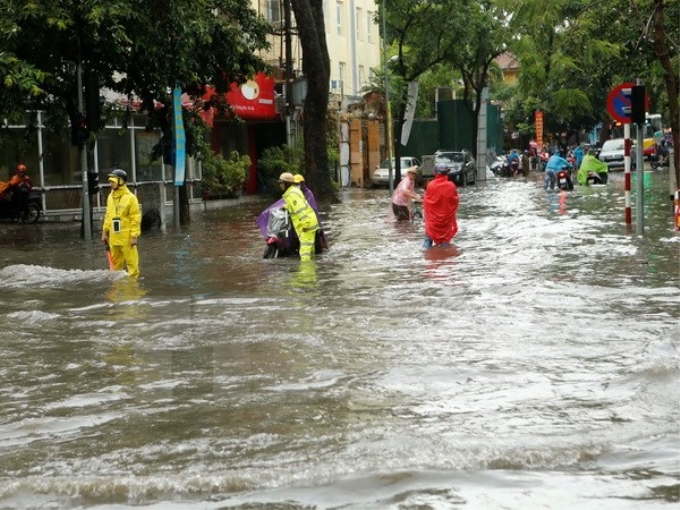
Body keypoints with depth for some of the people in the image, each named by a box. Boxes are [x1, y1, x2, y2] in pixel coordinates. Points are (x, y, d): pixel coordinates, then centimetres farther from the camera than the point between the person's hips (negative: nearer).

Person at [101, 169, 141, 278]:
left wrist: (134, 236, -14)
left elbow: (136, 218, -10)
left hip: (127, 237, -6)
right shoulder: (110, 197, 11)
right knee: (116, 263, 14)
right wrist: (104, 232, 13)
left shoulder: (130, 197, -9)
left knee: (132, 263, -3)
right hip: (114, 238, 6)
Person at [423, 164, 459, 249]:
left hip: (433, 219, -1)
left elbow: (426, 202, -2)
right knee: (445, 240, 10)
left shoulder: (431, 185, -12)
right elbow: (456, 201, 1)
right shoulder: (451, 186, -10)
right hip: (447, 219, 1)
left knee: (428, 239, 10)